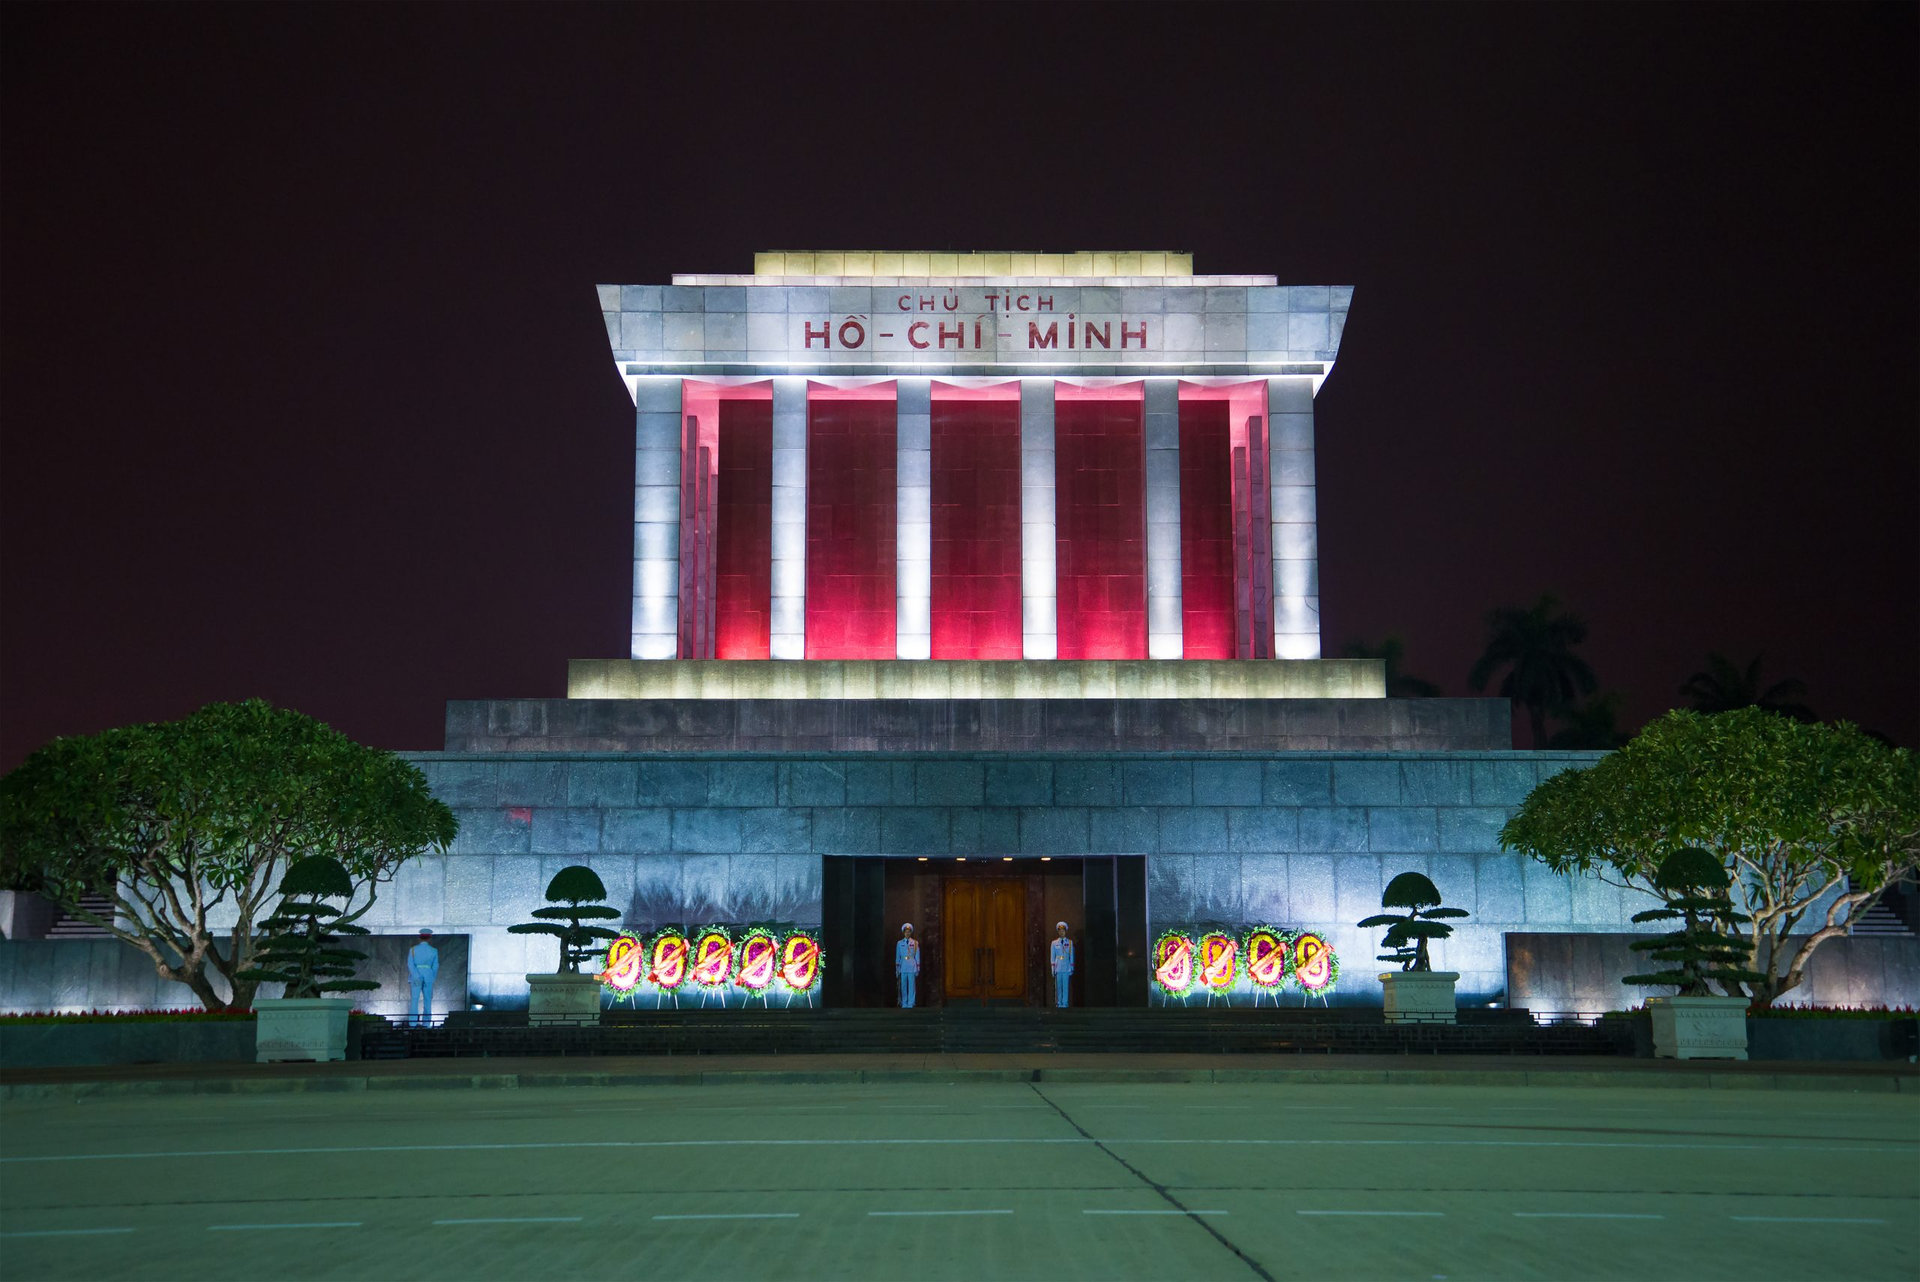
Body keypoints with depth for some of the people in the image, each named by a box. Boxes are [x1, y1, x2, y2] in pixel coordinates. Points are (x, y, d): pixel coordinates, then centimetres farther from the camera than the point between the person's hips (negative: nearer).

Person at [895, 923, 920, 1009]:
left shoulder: (915, 943, 6)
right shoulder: (900, 943, 9)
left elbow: (917, 956, 8)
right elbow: (897, 956, 11)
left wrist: (918, 968, 4)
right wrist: (897, 968, 6)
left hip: (912, 967, -1)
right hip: (903, 968, 1)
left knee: (911, 986, -5)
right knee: (903, 986, 0)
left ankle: (910, 1004, -2)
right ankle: (904, 1004, 5)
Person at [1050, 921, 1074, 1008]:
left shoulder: (1070, 942, 6)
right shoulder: (1054, 943, 7)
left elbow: (1072, 956, 7)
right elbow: (1053, 956, 8)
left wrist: (1072, 969, 3)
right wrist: (1053, 969, 2)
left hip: (1066, 968, -1)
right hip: (1058, 968, 1)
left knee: (1065, 986, -4)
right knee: (1058, 986, 0)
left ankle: (1064, 1003, -2)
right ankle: (1059, 1003, 4)